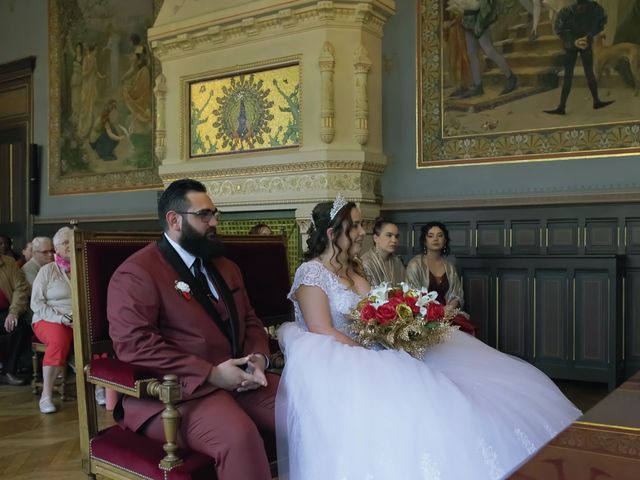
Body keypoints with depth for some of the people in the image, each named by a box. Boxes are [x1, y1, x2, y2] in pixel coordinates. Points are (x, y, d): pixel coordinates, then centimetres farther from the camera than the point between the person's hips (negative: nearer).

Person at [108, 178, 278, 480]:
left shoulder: (225, 267, 21)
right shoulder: (137, 272, -5)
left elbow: (250, 321, 22)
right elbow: (133, 342, -16)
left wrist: (258, 358, -3)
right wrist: (211, 373, -20)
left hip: (239, 378, 7)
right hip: (178, 389, -7)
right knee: (238, 435, -35)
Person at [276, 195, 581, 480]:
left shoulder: (354, 271, 15)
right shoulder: (311, 273, -10)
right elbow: (323, 333, -18)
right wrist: (374, 358, -21)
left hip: (367, 359, 8)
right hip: (335, 368, -8)